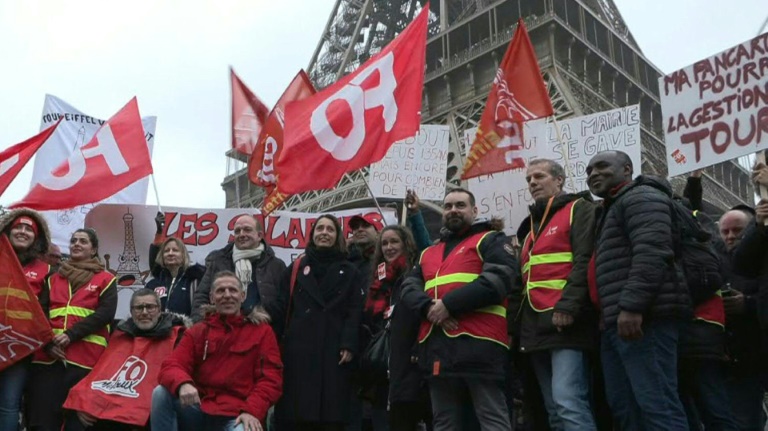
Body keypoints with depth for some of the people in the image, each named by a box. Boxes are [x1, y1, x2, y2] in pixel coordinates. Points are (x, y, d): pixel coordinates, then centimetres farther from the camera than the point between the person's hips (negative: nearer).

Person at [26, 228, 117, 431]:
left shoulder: (105, 280, 10)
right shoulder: (53, 279, 21)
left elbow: (105, 313, -4)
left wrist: (71, 335, -14)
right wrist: (48, 343, -9)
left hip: (85, 358, -3)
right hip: (48, 356, 3)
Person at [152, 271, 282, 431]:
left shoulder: (262, 330, 6)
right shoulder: (197, 332, 13)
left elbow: (270, 378, 0)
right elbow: (172, 366, -1)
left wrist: (252, 410, -17)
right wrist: (183, 384, -26)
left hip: (237, 416, -4)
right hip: (199, 411, 4)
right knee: (161, 393, -22)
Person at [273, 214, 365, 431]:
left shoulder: (349, 272, 12)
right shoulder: (295, 269, 15)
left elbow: (355, 312, 2)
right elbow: (281, 309, 8)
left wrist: (349, 345, -11)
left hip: (334, 352, 0)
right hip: (299, 350, 1)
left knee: (332, 413, 0)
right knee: (294, 413, -2)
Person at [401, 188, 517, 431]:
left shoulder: (490, 240, 8)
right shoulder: (429, 253, 27)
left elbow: (497, 280, -9)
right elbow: (409, 288, 14)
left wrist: (449, 304, -14)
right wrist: (429, 307, -9)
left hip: (478, 343, -6)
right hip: (436, 347, 6)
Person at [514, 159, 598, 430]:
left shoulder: (579, 209, 4)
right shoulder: (533, 224, 28)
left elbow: (585, 261, -11)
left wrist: (568, 306, -22)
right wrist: (518, 322, 18)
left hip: (566, 322, -8)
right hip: (536, 326, 8)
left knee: (567, 401, -19)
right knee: (554, 408, 6)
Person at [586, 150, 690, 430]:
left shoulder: (641, 196, -2)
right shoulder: (611, 209, 29)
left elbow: (651, 253, -19)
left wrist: (631, 306, -27)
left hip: (642, 318, -10)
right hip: (616, 322, 10)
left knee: (657, 404, -14)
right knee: (623, 407, 7)